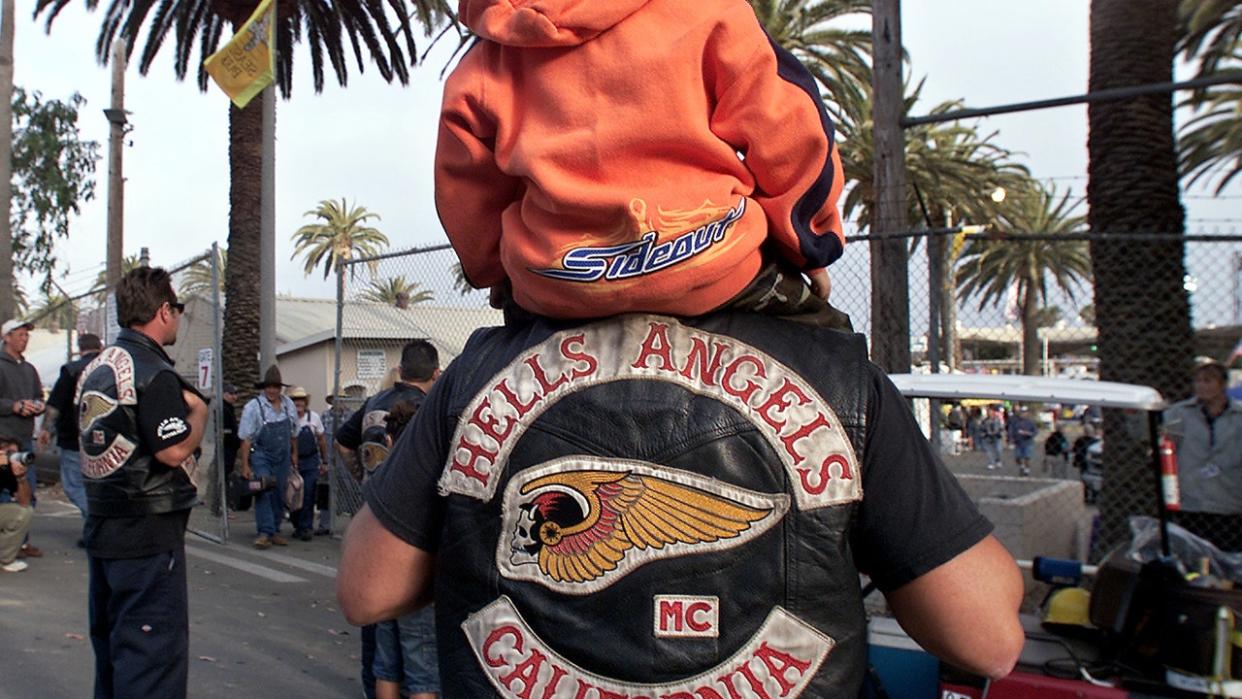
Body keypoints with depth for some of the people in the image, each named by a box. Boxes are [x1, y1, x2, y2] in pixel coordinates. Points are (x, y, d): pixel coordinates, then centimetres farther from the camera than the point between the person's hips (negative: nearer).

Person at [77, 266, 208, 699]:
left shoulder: (95, 368, 11)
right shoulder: (153, 372, -18)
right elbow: (174, 450, -23)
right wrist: (198, 411, -6)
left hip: (101, 526, 9)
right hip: (148, 534, -9)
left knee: (111, 643, 20)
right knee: (153, 648, -3)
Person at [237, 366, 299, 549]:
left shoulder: (288, 404, 4)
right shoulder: (253, 407, -10)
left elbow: (293, 433, 16)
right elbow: (246, 438, -10)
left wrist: (294, 454, 20)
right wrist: (245, 465, -12)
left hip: (283, 458, 4)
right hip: (261, 457, -4)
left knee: (279, 494, 7)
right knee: (263, 493, -12)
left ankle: (275, 531, 16)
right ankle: (265, 533, -11)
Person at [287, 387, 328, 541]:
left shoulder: (313, 417, -1)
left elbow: (321, 440, 10)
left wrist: (324, 462, 11)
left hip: (310, 461, 0)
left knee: (308, 495, -7)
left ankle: (306, 528, -1)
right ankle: (297, 526, 22)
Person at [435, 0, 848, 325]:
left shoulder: (483, 66, 8)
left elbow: (465, 200, 16)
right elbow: (784, 138, 1)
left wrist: (498, 273, 34)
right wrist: (812, 245, 15)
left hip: (552, 290, 3)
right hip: (708, 270, -2)